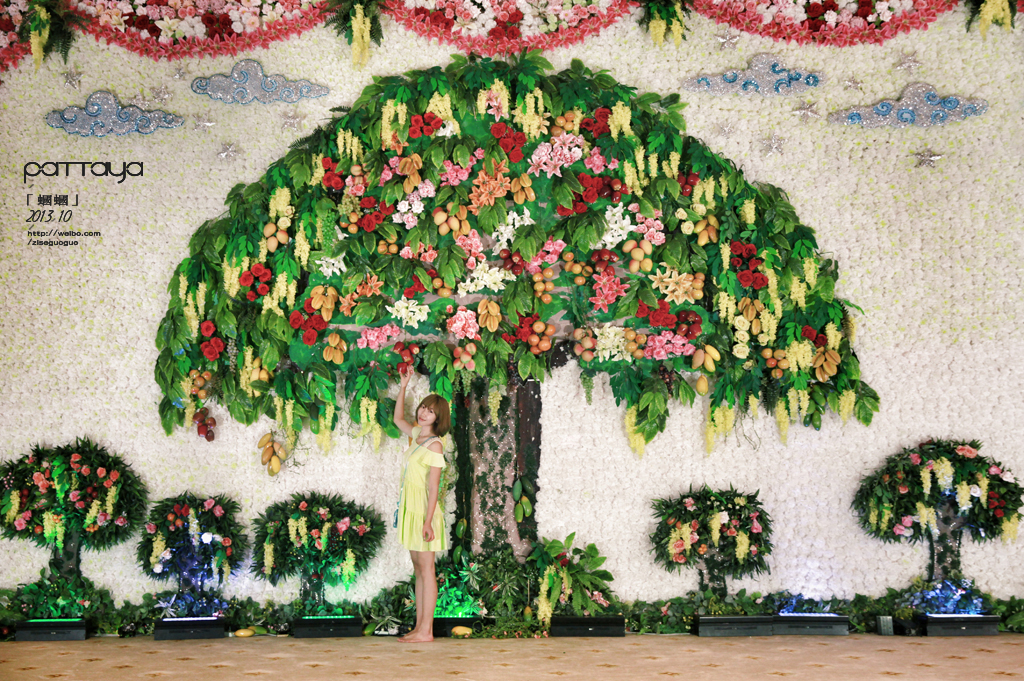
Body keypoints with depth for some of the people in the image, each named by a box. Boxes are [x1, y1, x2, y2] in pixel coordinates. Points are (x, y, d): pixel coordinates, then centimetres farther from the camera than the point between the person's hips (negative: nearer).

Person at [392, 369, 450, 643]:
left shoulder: (434, 445, -13)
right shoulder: (417, 434, 11)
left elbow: (433, 487, -17)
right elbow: (398, 418, 31)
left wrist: (428, 521, -22)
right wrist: (403, 386, 24)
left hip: (423, 510, -9)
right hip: (411, 508, 9)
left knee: (426, 568, -5)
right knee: (419, 568, 9)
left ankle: (426, 630, -3)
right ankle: (419, 627, 12)